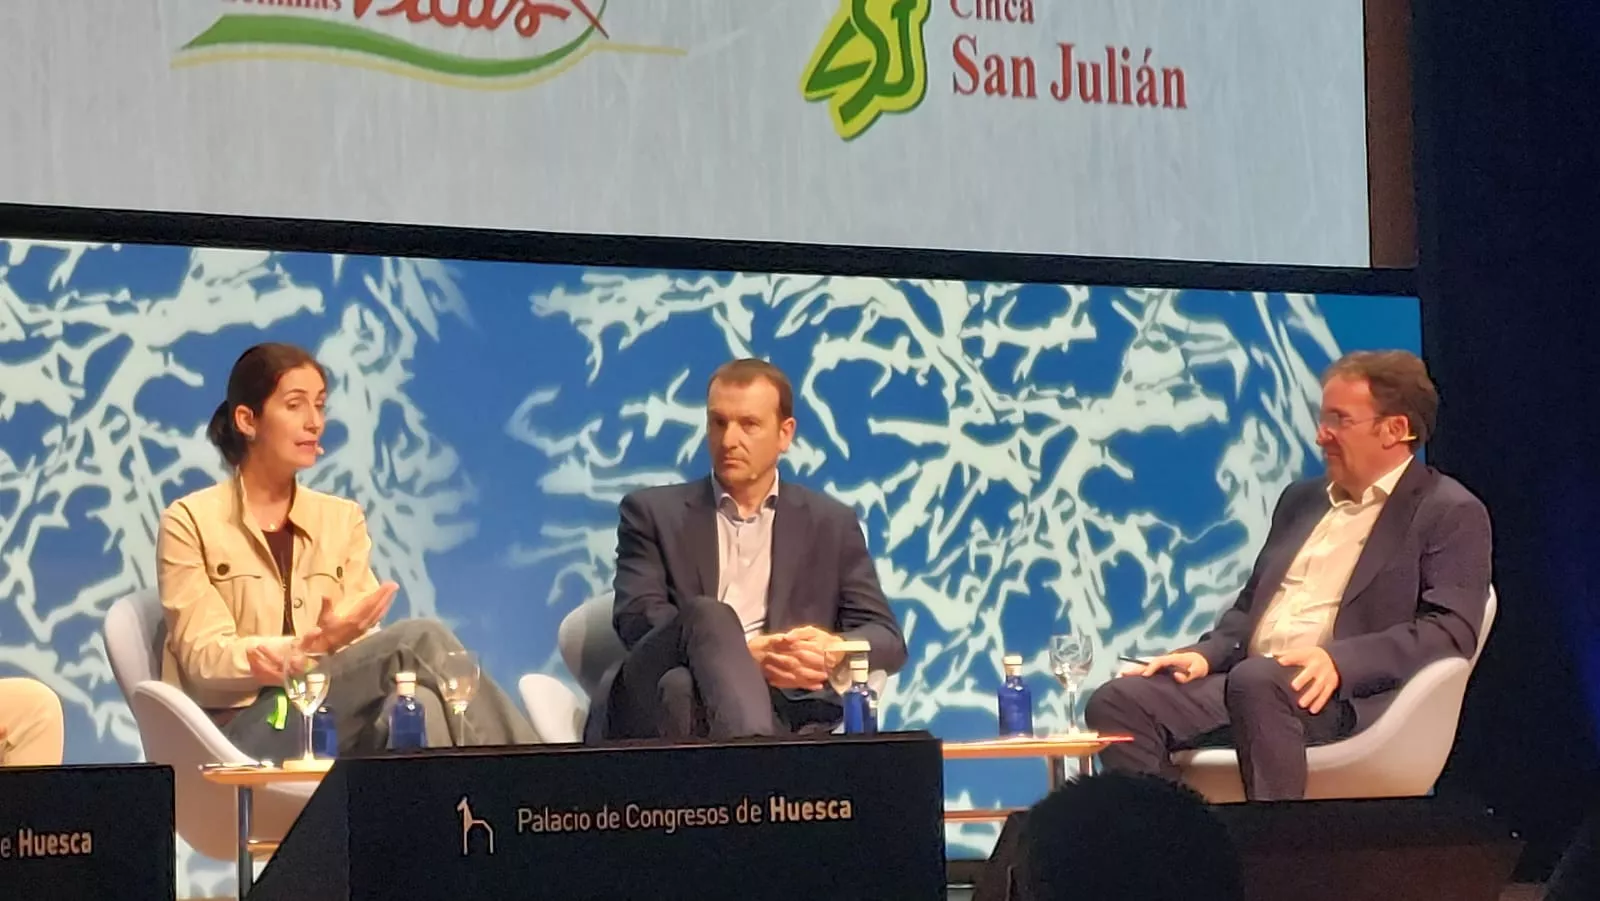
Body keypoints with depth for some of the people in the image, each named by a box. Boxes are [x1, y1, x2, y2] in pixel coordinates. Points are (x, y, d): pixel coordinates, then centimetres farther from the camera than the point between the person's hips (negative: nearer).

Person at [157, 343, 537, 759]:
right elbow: (205, 659, -7)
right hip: (243, 729, -4)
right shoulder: (190, 521, 4)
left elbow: (363, 647, 4)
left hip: (331, 719, 4)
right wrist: (311, 645, -23)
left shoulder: (342, 519, 18)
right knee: (419, 640, -27)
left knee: (417, 706, -33)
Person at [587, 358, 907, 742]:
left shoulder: (830, 524, 21)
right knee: (709, 615, -38)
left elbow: (887, 639, 14)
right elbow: (638, 620, 1)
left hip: (775, 708, -1)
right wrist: (746, 655, -18)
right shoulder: (653, 512, 17)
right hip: (655, 707, 1)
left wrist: (833, 650, -13)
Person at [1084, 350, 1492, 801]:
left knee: (1257, 681, -39)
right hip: (1248, 681, 7)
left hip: (1350, 693, -7)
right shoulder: (1302, 499, 26)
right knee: (1118, 703, -17)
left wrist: (1338, 660, -24)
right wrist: (1206, 655, 6)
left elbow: (1451, 629, -10)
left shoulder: (1451, 513, 2)